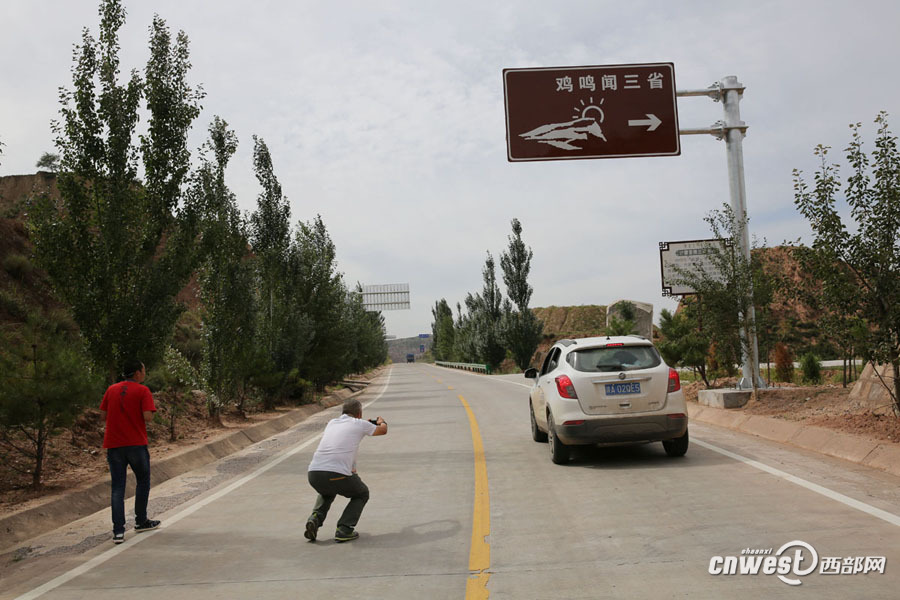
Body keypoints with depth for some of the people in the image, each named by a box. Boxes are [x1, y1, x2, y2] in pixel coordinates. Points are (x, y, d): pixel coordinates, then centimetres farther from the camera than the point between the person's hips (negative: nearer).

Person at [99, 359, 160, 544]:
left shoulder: (111, 389, 9)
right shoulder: (143, 391, -6)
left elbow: (103, 415, 11)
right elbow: (147, 417, -16)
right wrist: (152, 410, 5)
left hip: (114, 445, 4)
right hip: (136, 444, -4)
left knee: (117, 487, 4)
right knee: (143, 481, 16)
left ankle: (118, 531, -2)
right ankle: (141, 522, 26)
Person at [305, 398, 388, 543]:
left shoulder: (332, 423, 23)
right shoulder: (360, 424, 10)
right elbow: (383, 430, 29)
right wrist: (381, 422, 53)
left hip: (313, 474, 5)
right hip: (337, 475, -5)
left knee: (326, 493, 38)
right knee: (361, 494, 24)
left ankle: (315, 518, 12)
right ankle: (344, 530, 6)